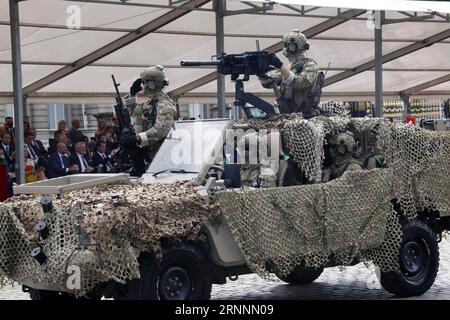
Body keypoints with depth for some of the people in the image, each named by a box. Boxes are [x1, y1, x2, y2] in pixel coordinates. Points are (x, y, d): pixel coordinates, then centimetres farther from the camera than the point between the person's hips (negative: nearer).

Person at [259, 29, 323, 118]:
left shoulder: (310, 66, -5)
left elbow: (299, 83, -24)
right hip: (286, 114, 7)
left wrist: (280, 65, -25)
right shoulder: (289, 66, 17)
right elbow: (268, 82, 10)